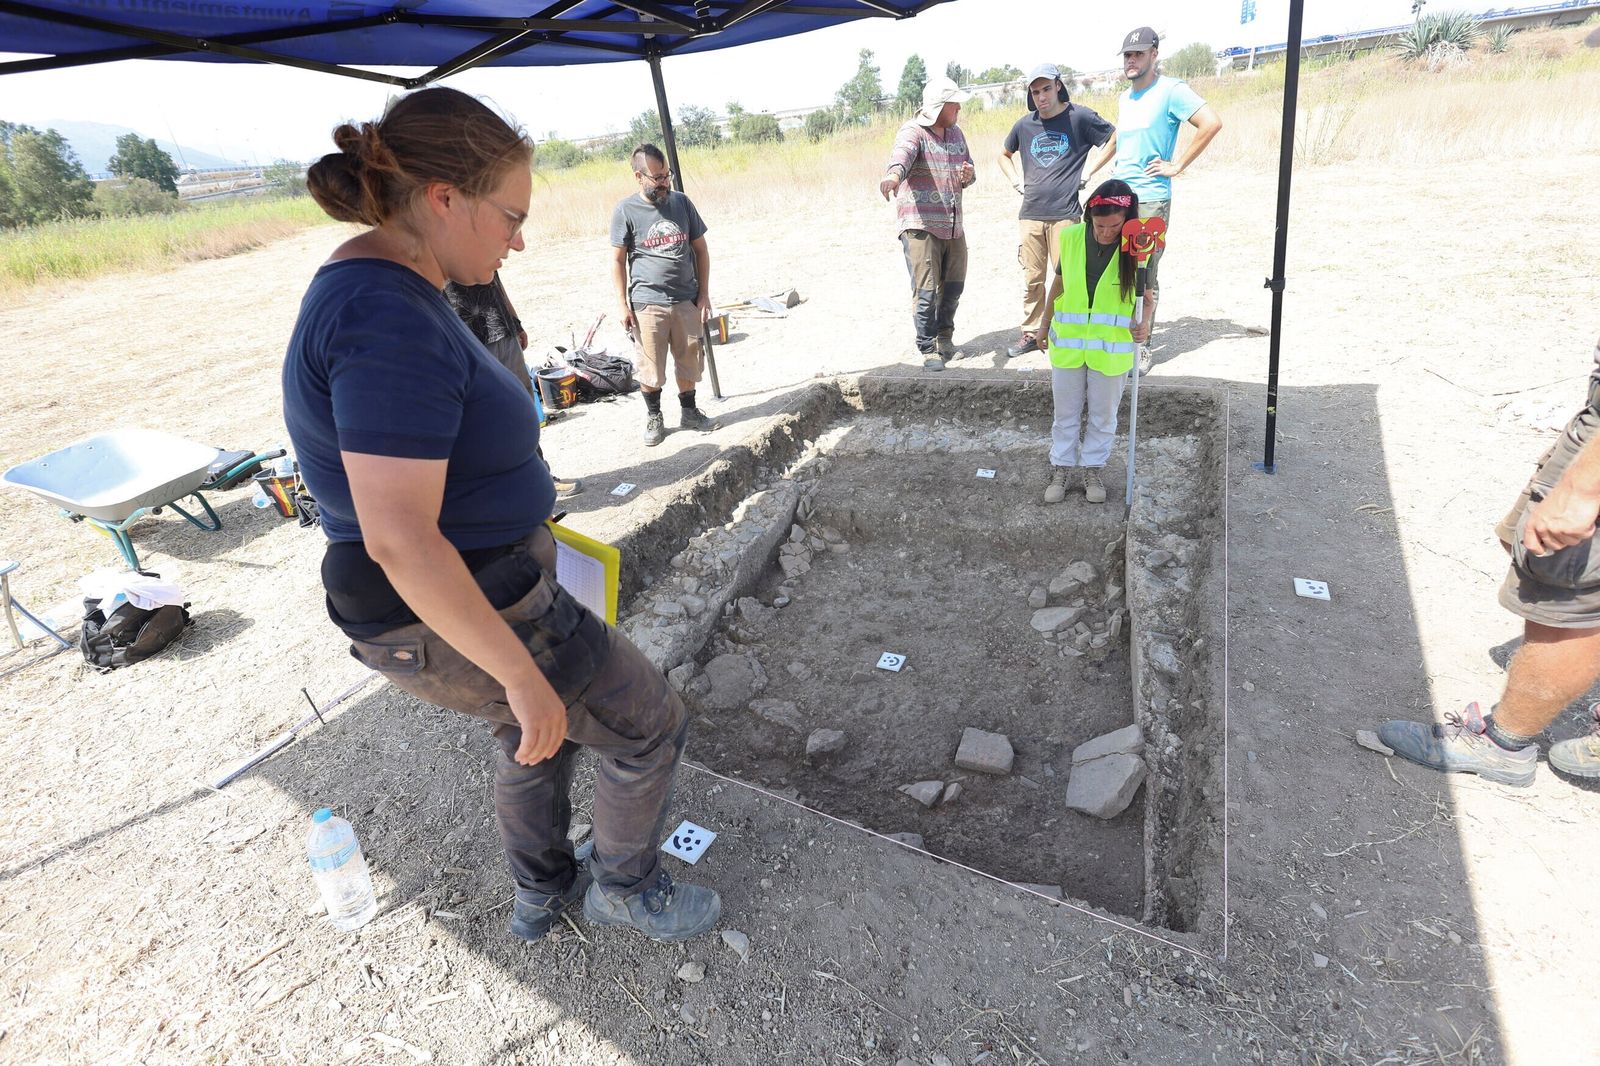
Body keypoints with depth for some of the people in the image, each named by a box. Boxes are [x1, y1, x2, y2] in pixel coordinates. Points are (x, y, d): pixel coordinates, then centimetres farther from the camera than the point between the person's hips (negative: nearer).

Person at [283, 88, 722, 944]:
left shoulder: (383, 289, 5)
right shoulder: (393, 320, -27)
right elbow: (400, 538, -32)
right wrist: (522, 672, -24)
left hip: (468, 585, 10)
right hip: (457, 623, -10)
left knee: (537, 734, 30)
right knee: (647, 723, 8)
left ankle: (539, 896, 52)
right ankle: (625, 887, 35)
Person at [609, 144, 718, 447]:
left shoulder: (682, 203, 4)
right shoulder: (625, 211, -4)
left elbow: (700, 249, 9)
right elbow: (618, 261, -1)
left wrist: (703, 294, 4)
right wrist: (623, 306, -6)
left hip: (687, 300, 3)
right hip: (647, 305, -3)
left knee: (689, 362, 11)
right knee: (651, 368, 4)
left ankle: (689, 411, 29)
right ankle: (654, 418, 22)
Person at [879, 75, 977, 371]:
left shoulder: (956, 133, 15)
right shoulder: (913, 132, -8)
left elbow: (969, 170, 24)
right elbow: (903, 153, -31)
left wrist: (969, 176, -2)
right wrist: (894, 173, -55)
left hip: (953, 225, 7)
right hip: (920, 225, -7)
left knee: (954, 285, 12)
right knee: (926, 292, -8)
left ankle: (944, 337, 32)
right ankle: (927, 349, 4)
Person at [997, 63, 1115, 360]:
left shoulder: (1080, 117, -1)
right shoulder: (1024, 124, 11)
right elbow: (1004, 154, 29)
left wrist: (1089, 172, -2)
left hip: (1065, 214, -4)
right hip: (1030, 214, 4)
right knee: (1032, 278, 7)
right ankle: (1031, 334, 16)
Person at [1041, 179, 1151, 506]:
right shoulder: (1071, 238, -8)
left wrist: (1145, 322, -20)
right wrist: (1045, 324, 16)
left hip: (1111, 349, -1)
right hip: (1068, 345, 1)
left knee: (1102, 415, 13)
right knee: (1066, 414, 12)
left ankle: (1092, 470, 29)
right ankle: (1060, 470, 26)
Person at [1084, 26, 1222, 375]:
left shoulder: (1171, 90, -6)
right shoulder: (1124, 98, 16)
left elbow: (1211, 123, -15)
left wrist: (1178, 166, -14)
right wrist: (1089, 172, 23)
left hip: (1151, 200, -7)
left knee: (1145, 280, -3)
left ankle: (1141, 347, 6)